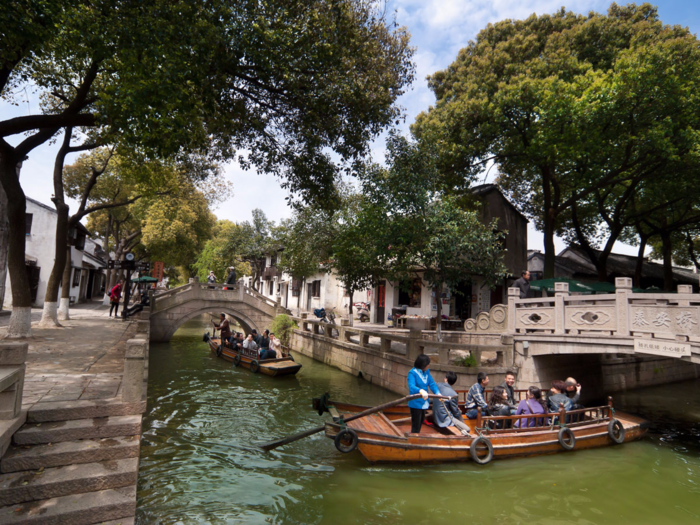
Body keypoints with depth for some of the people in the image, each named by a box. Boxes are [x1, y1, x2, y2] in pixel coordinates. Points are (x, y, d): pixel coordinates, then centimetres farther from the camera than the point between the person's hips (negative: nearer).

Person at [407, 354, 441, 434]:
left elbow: (432, 383, -2)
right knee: (415, 425, 0)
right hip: (415, 403, -8)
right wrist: (420, 390, -51)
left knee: (421, 421, 25)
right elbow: (411, 386, -32)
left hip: (424, 403, 8)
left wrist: (438, 393, -19)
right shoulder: (412, 373, -19)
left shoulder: (426, 372, 2)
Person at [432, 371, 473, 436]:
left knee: (459, 413, 22)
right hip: (445, 420, -7)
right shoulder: (453, 394, -19)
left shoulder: (438, 385, -3)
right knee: (467, 429, -3)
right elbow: (455, 412, -8)